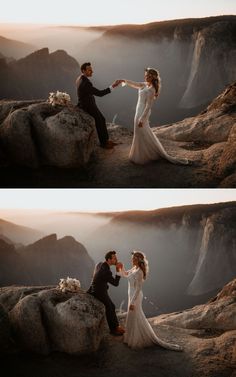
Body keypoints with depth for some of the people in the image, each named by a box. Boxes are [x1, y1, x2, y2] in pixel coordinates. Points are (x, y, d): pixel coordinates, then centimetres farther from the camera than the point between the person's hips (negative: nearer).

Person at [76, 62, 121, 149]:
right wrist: (112, 86, -33)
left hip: (89, 104, 9)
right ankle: (103, 143, 29)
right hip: (88, 107, -9)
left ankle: (106, 139, 32)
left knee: (102, 120, 19)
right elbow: (99, 93, -32)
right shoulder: (85, 83, -34)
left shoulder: (80, 78, -2)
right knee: (99, 123, 9)